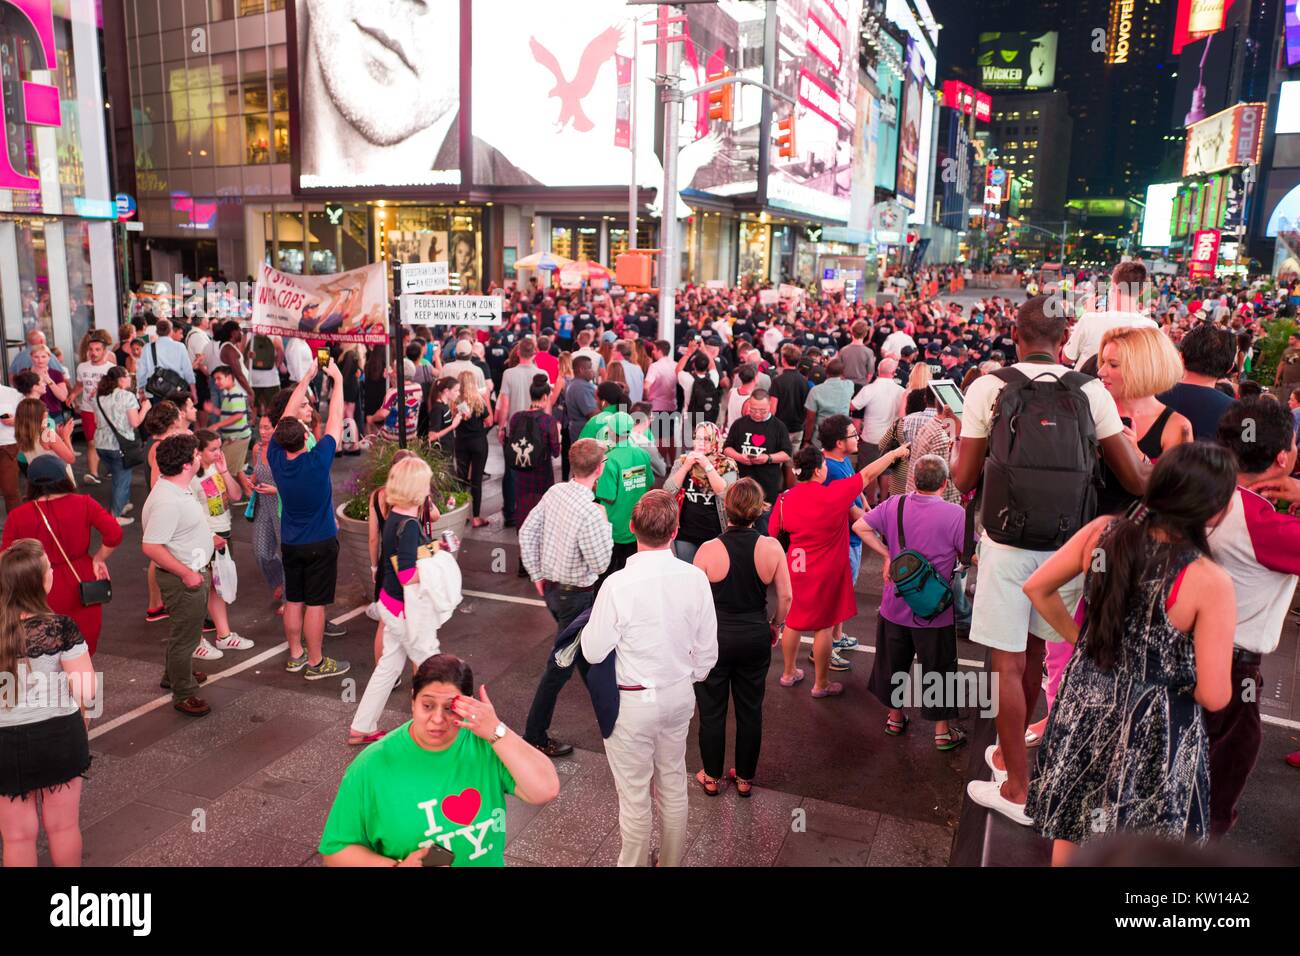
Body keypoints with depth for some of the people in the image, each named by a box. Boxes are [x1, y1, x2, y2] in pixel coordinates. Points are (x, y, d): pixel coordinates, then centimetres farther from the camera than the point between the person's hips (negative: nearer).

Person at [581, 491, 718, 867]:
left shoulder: (618, 585, -26)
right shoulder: (696, 578, -13)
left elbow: (593, 652, -16)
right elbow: (707, 648, -2)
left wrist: (590, 625, 3)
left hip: (632, 701, -5)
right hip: (680, 694, 5)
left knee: (634, 795, 13)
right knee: (674, 785, 23)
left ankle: (634, 863, 32)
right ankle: (671, 861, 41)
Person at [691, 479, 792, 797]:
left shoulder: (709, 549, -17)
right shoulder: (772, 547, -12)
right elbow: (785, 596, -5)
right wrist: (775, 625, 13)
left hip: (714, 638, -2)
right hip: (756, 637, 2)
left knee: (712, 710, 15)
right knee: (750, 710, 18)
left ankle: (711, 777, 31)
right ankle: (745, 778, 32)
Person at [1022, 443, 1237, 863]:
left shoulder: (1101, 532, -12)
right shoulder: (1211, 583, -24)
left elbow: (1037, 587, -1)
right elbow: (1214, 697, -21)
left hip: (1086, 700, 4)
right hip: (1155, 728, -4)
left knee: (1071, 822, 25)